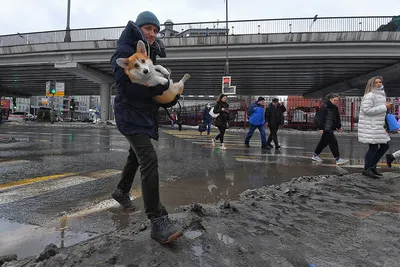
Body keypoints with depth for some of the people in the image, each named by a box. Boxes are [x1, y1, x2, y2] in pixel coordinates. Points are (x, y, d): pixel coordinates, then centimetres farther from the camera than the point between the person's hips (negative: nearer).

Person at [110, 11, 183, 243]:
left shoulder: (150, 55, 14)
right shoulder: (125, 52, -11)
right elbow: (127, 87, -22)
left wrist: (168, 92, -7)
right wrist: (157, 86, -22)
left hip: (145, 114, 9)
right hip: (131, 114, -9)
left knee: (136, 156, 23)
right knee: (149, 160, -23)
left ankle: (122, 191, 47)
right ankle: (158, 221, -22)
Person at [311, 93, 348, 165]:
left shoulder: (335, 108, 12)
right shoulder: (324, 107, -16)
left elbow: (337, 118, 21)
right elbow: (320, 117, -19)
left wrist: (339, 126, 17)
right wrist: (320, 128, -20)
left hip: (330, 128, 10)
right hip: (326, 129, -9)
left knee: (324, 142, 16)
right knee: (333, 142, -7)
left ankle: (315, 155, 27)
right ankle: (338, 159, -1)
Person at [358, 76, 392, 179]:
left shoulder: (381, 95, 19)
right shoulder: (370, 96, -13)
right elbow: (367, 110, -23)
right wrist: (384, 107, -20)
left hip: (377, 126, 10)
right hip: (370, 127, -10)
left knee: (385, 146, 12)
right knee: (373, 147, -6)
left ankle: (372, 166, 23)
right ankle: (367, 169, 8)